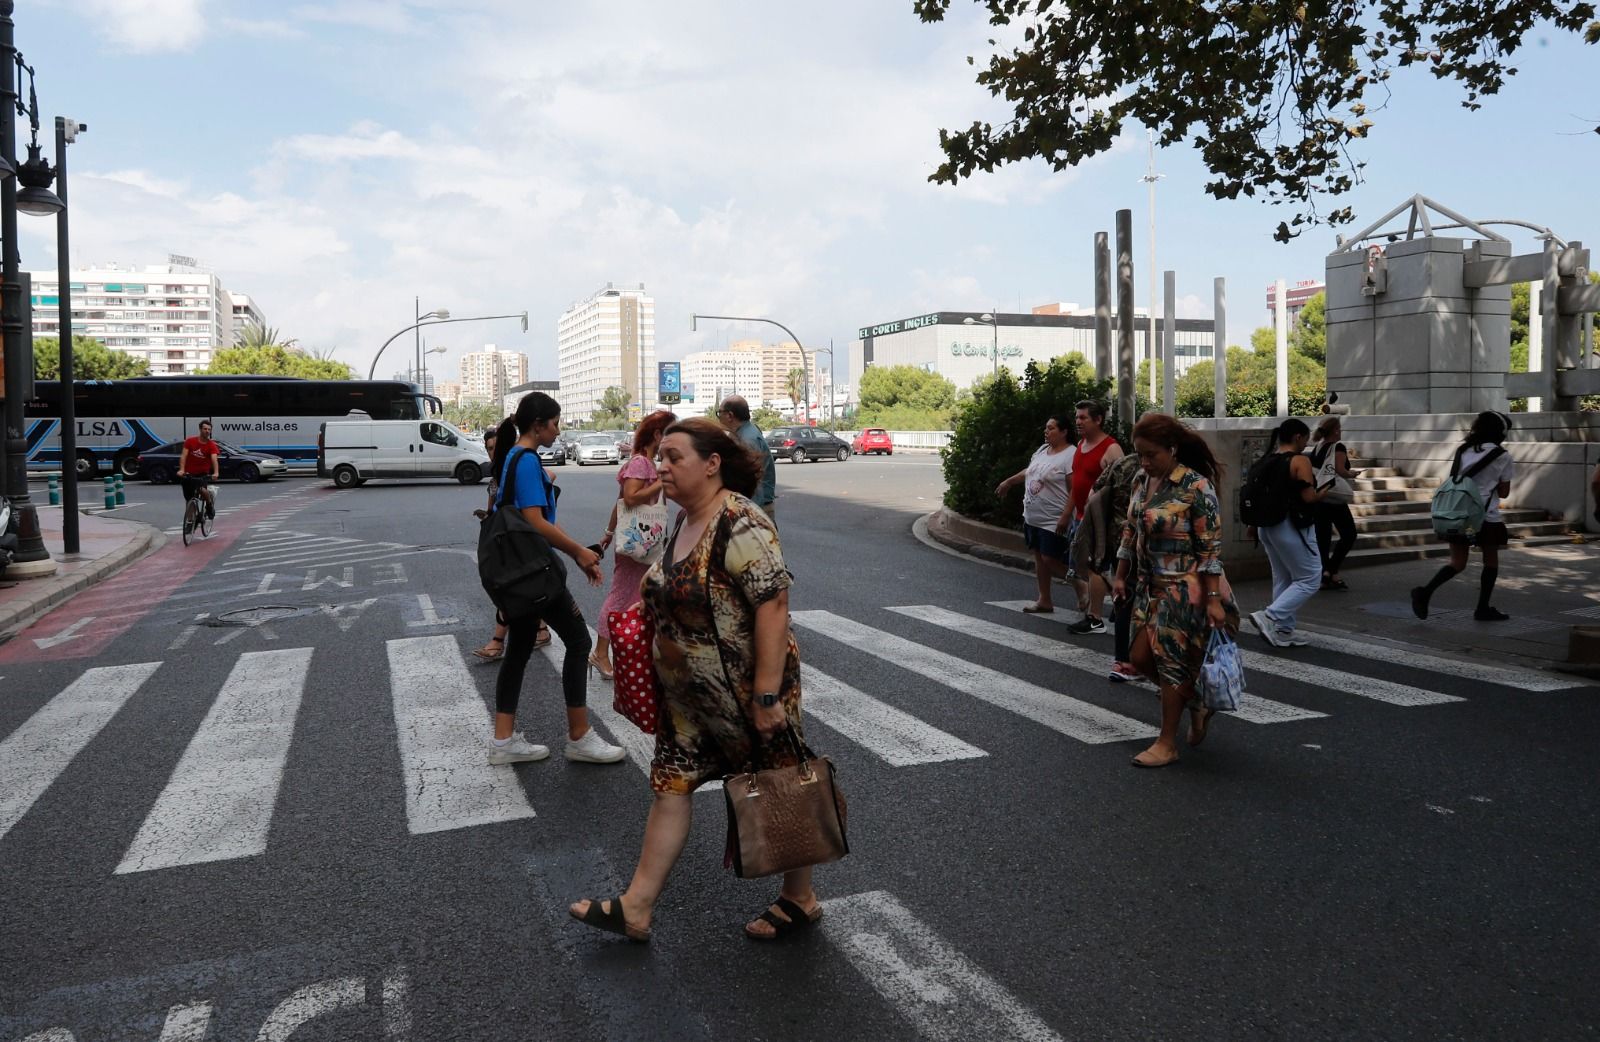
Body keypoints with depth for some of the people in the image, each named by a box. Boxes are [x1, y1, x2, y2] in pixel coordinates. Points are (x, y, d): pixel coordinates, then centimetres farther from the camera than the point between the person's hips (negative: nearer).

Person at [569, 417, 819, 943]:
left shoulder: (740, 523, -23)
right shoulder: (685, 519, 7)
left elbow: (773, 604, -27)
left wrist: (767, 696, -27)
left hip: (746, 691, -9)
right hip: (690, 694, 9)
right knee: (671, 784, 10)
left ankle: (800, 899, 28)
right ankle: (636, 908, 19)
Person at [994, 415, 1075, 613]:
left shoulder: (1070, 456, -17)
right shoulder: (1042, 450, 10)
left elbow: (1075, 490, -21)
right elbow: (1029, 471, 27)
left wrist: (1065, 517, -26)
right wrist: (1008, 482, 33)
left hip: (1053, 521, -9)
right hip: (1032, 517, 9)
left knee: (1050, 560, -9)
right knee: (1039, 557, 12)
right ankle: (1044, 601, 21)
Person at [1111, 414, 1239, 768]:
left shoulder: (1196, 486, -17)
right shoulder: (1142, 483, 5)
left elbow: (1211, 548, -17)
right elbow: (1130, 533, 15)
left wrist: (1214, 600, -19)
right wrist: (1120, 576, 13)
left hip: (1186, 588, -8)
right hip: (1153, 587, 8)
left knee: (1171, 659, -2)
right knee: (1140, 657, 7)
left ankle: (1167, 744, 12)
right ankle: (1196, 704, 32)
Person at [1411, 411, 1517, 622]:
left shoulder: (1463, 451, 8)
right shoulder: (1502, 457, -4)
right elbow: (1503, 492, 2)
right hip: (1487, 517, -4)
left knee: (1457, 562, 8)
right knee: (1491, 561, 15)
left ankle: (1425, 591, -15)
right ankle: (1483, 608, 19)